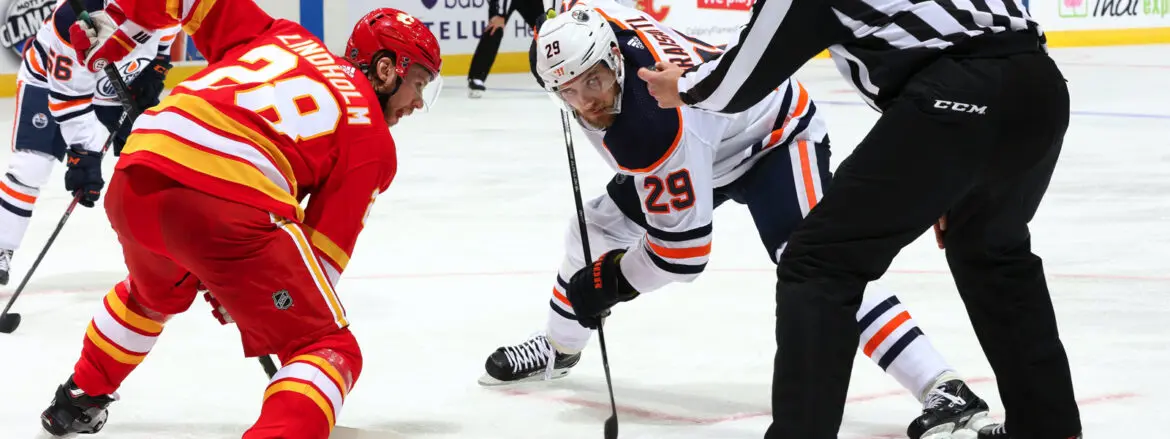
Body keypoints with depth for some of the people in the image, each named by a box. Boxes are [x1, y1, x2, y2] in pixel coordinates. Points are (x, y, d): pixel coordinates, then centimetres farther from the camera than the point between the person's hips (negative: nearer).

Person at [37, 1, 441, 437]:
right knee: (329, 350, 5)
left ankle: (76, 401, 55)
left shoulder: (281, 37, 28)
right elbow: (324, 247, 12)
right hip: (230, 207, -7)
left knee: (154, 291, 40)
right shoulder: (373, 141, 15)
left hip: (136, 181, 7)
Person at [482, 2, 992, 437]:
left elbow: (683, 249, -31)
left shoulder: (659, 130, -40)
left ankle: (943, 390, -37)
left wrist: (609, 282, -19)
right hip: (707, 153, 10)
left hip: (777, 137, -10)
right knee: (595, 227, 12)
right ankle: (557, 348, 39)